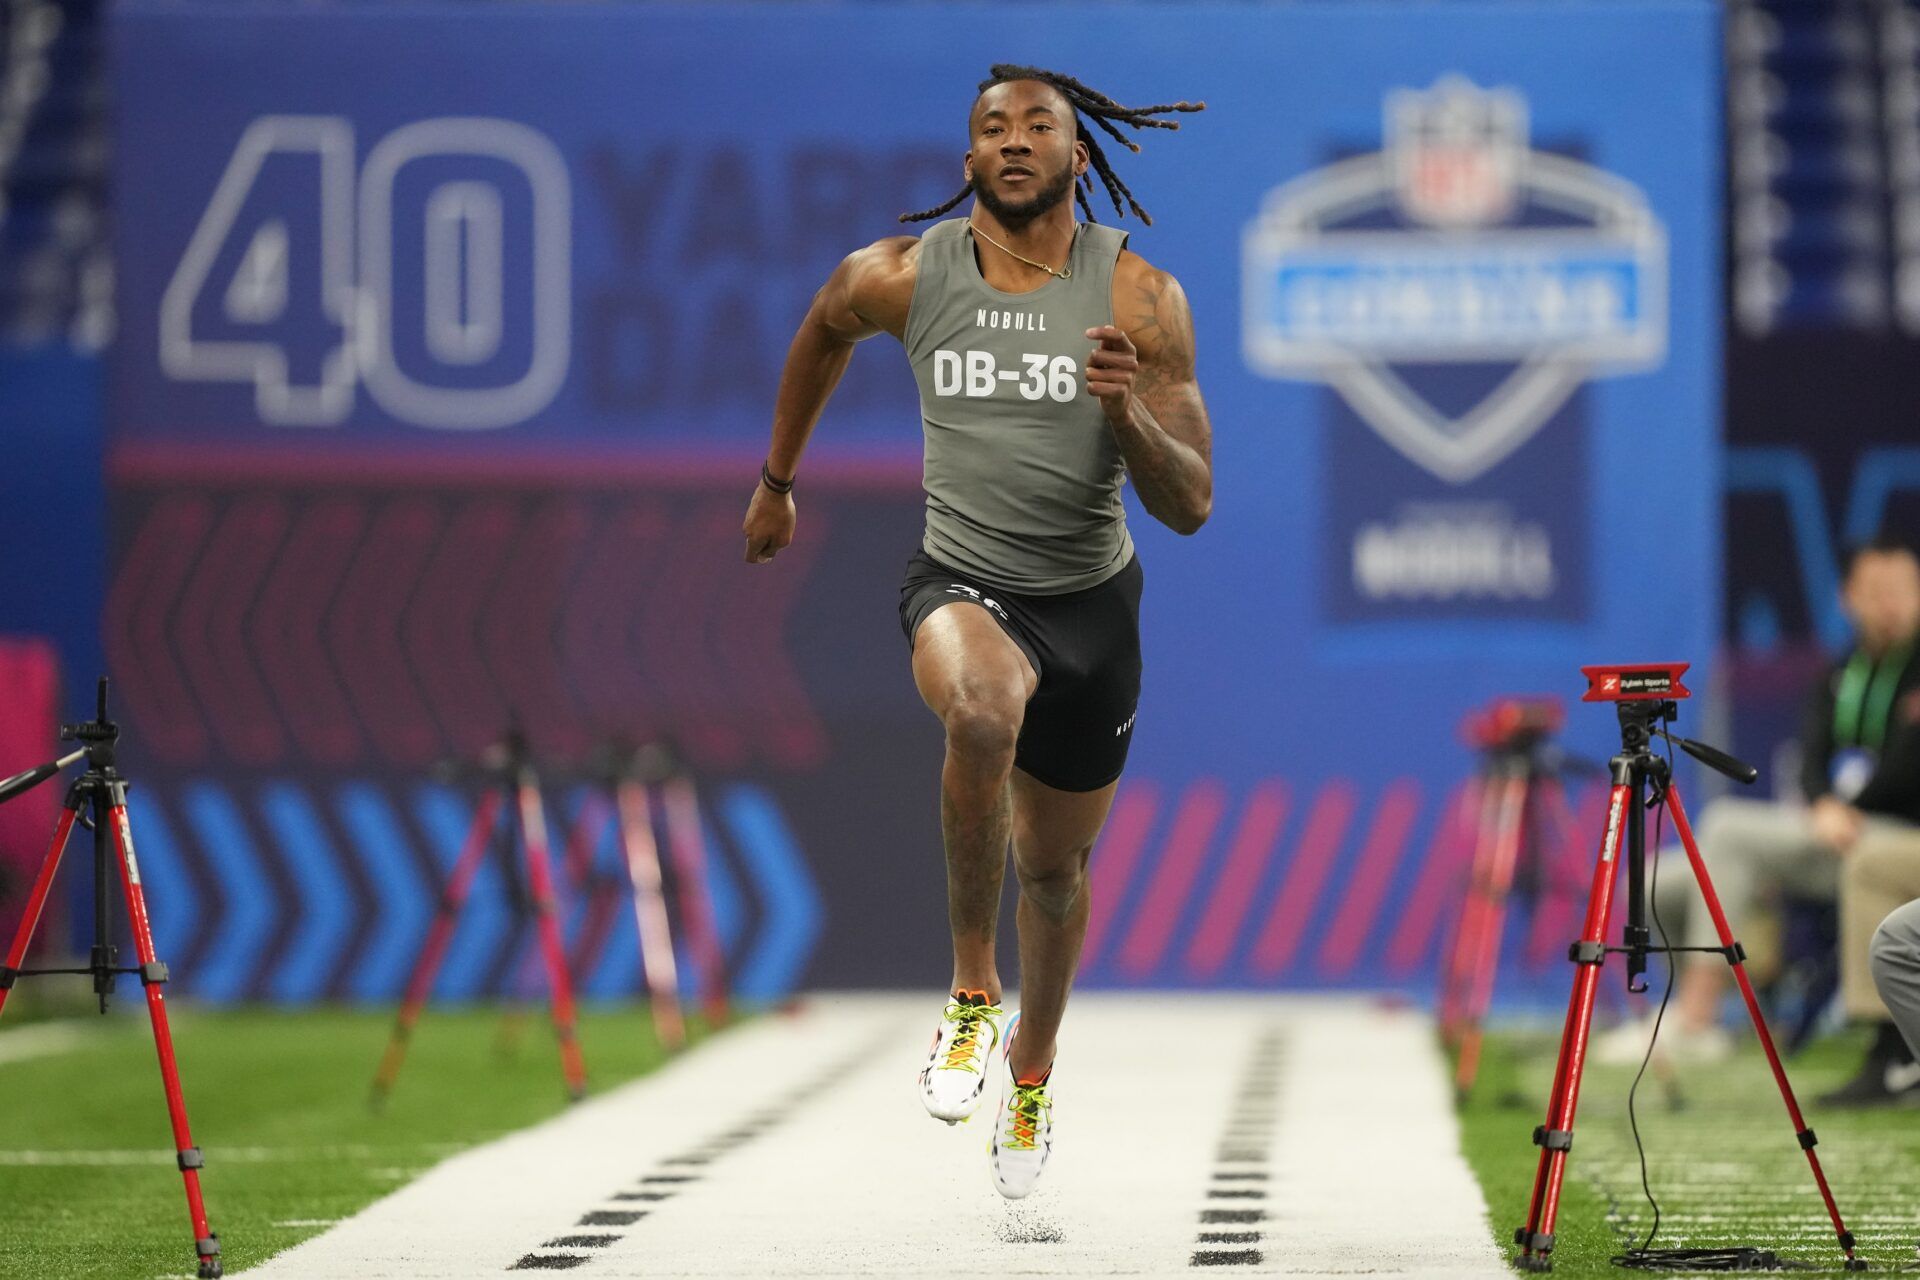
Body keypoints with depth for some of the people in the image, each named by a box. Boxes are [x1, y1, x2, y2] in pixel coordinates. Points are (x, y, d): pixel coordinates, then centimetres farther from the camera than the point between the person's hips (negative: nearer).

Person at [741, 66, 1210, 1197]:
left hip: (1092, 603, 1)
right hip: (963, 582, -1)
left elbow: (1191, 506, -13)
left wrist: (1126, 411, -31)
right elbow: (822, 335, 17)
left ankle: (1032, 1062, 47)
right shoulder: (899, 278, -8)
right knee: (982, 710, -37)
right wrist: (778, 481, 26)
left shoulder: (1140, 297, -11)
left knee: (1054, 868, 16)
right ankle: (973, 991, -19)